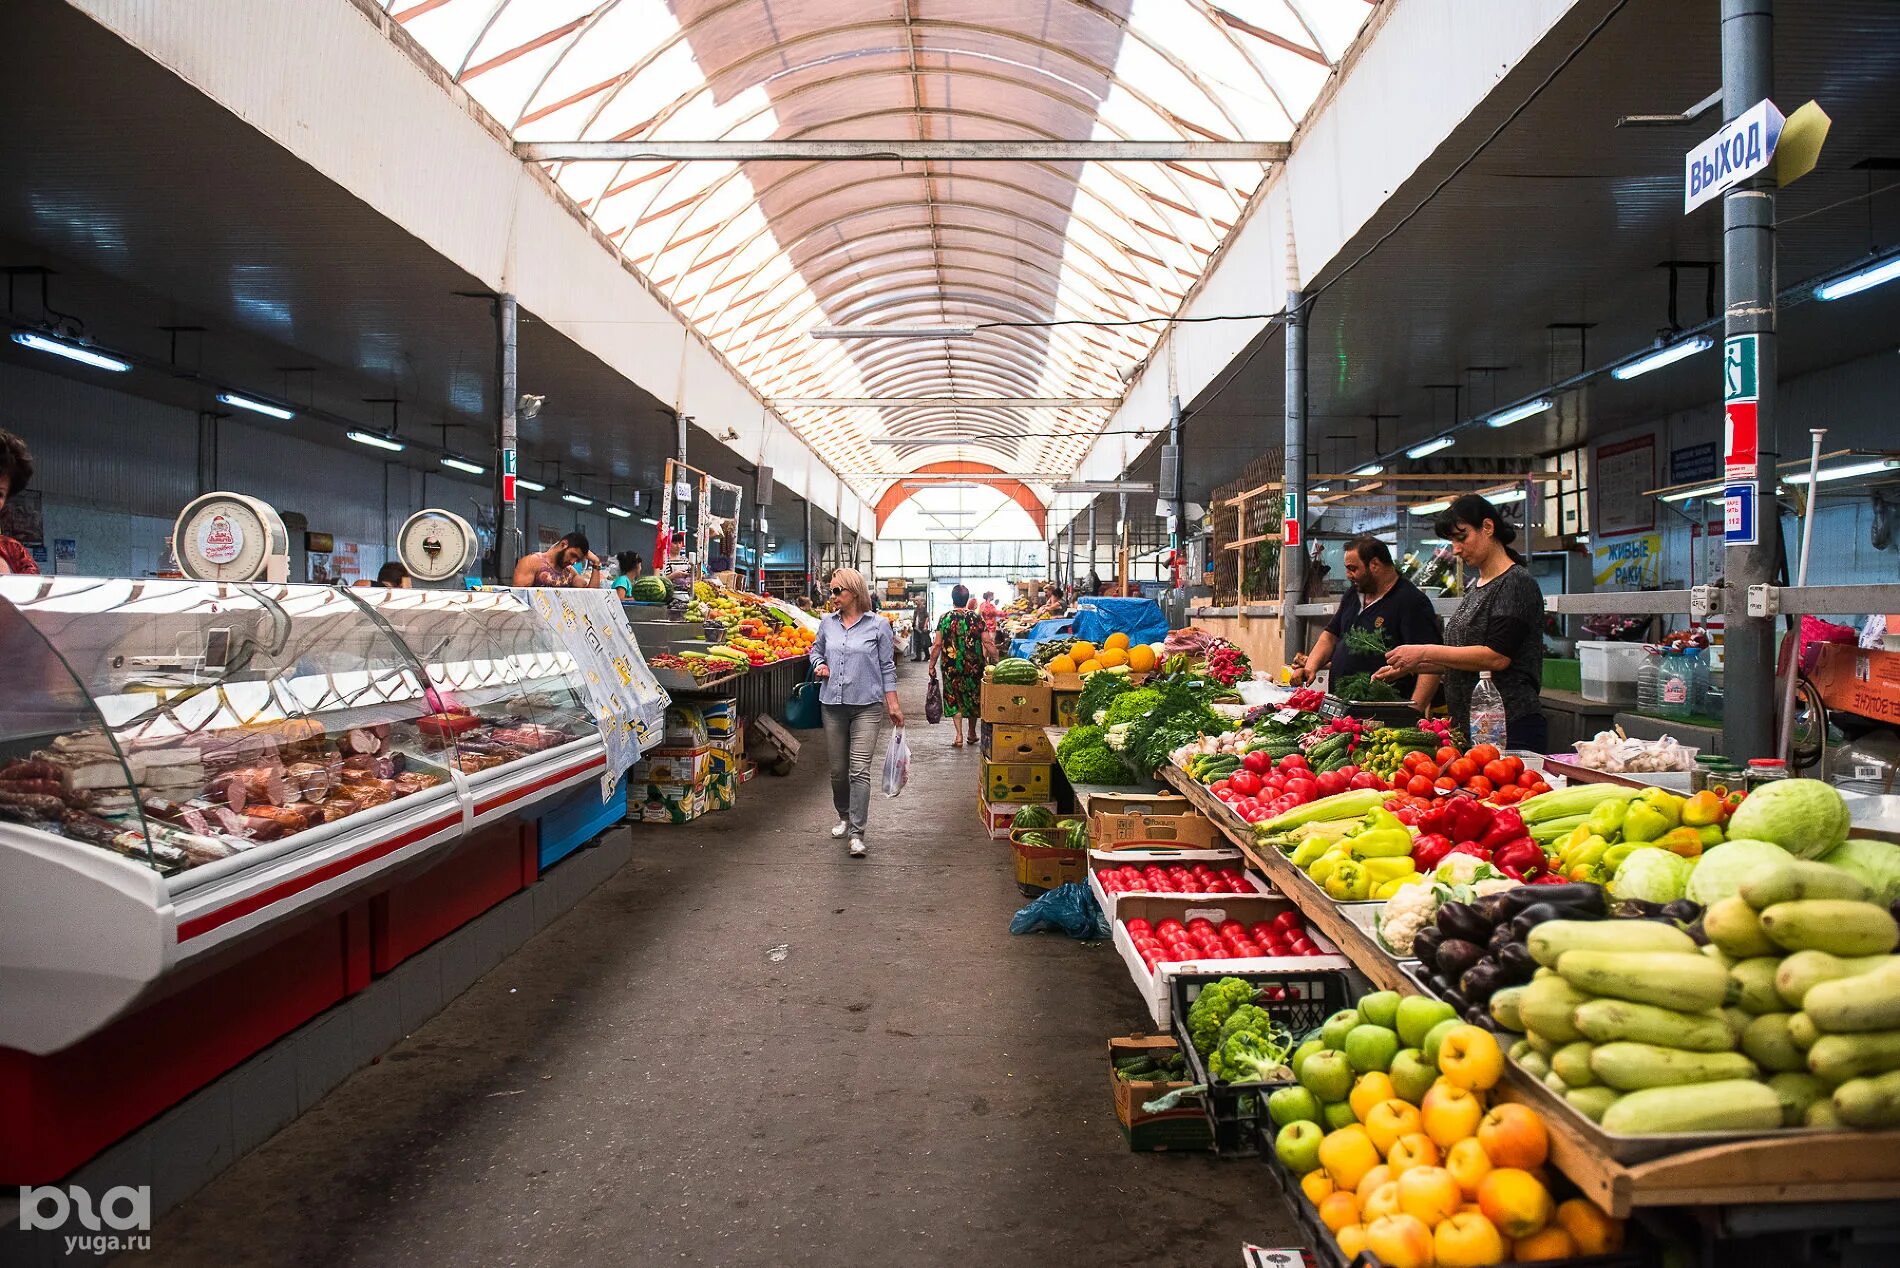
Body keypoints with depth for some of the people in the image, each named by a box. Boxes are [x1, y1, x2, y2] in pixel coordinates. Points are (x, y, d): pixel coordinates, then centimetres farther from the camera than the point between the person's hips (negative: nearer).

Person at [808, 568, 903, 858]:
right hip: (832, 704, 4)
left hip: (867, 706, -4)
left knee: (860, 769, -11)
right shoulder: (828, 623, 6)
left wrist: (893, 704, -1)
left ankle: (857, 833, -8)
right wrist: (819, 665, 1)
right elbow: (815, 649, 24)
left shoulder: (878, 625, -3)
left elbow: (887, 667, 1)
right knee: (838, 769, 13)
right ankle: (844, 816, 35)